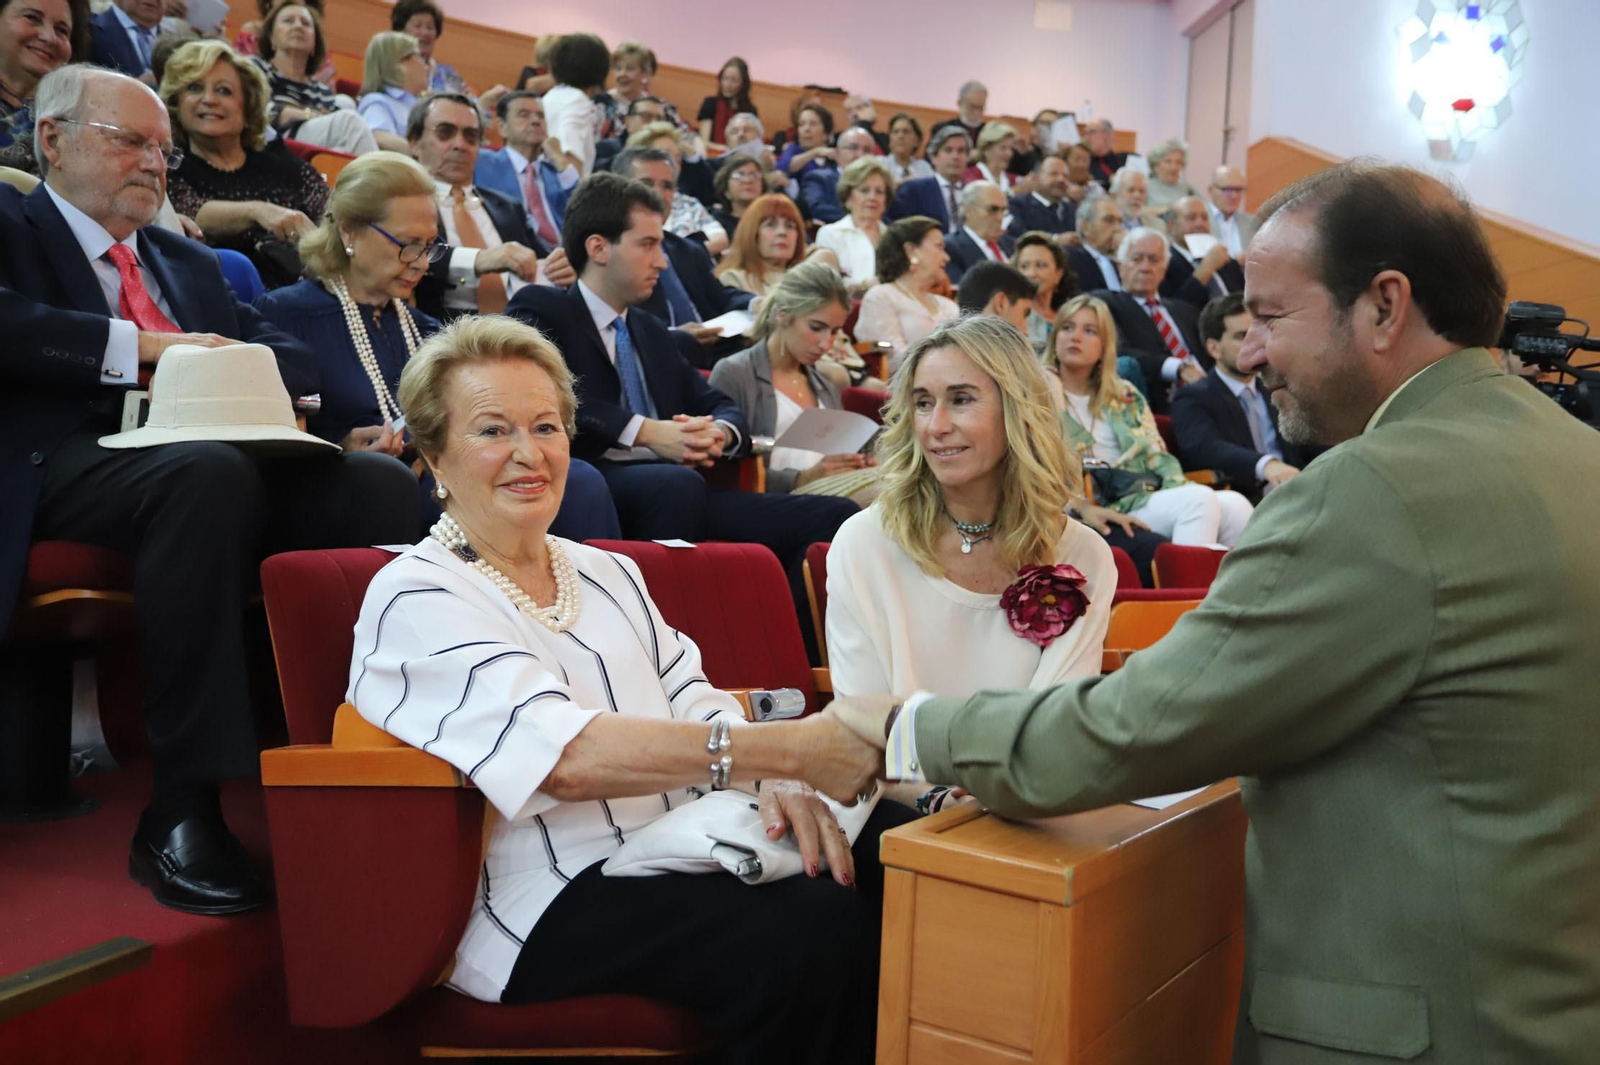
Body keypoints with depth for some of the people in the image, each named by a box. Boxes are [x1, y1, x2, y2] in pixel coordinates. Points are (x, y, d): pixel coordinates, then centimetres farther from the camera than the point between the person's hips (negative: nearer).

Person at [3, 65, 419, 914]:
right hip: (69, 461, -5)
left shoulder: (188, 261, 31)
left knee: (383, 483, -23)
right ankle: (181, 808, -34)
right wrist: (141, 347, -13)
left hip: (202, 455, 6)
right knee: (211, 473, -39)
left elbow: (293, 358, 24)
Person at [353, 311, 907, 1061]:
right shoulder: (416, 599, -4)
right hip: (549, 907, -7)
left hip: (679, 854, 7)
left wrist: (776, 785, -12)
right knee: (816, 928, -30)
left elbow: (693, 705, 12)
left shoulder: (607, 574, 21)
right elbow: (564, 758, -19)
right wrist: (787, 748, -27)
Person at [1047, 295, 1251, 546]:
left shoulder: (1126, 395, 24)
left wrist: (1181, 491, -3)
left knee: (1233, 504, -24)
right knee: (1199, 500, -30)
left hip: (1149, 495, 5)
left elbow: (1158, 457, 18)